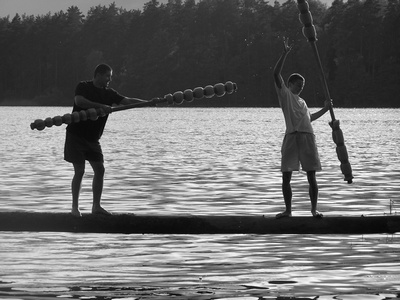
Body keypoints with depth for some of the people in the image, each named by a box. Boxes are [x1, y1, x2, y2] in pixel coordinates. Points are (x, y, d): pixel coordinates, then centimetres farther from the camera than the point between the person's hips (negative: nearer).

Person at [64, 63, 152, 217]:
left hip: (92, 138, 6)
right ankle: (75, 207, 1)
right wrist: (100, 106, -34)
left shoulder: (108, 93, 8)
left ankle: (96, 206, 9)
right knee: (79, 171, -9)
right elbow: (79, 101, -27)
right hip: (76, 135, -6)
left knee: (100, 169, 0)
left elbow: (127, 101, 0)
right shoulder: (83, 87, -8)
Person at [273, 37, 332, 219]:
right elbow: (276, 74, -5)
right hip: (291, 136, -5)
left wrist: (325, 109, 35)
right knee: (286, 176, -3)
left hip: (308, 137, 5)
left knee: (311, 176, 1)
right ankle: (288, 210, 6)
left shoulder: (302, 101, 26)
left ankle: (314, 209, 7)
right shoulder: (284, 93, 8)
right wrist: (285, 54, -12)